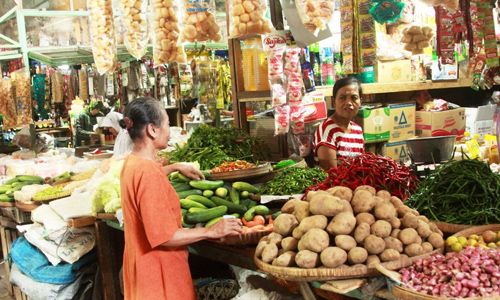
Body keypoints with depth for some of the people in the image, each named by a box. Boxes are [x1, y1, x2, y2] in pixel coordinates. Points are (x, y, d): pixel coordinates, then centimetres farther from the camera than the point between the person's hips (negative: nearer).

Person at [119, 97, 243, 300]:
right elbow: (164, 237, -27)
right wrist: (211, 231, -20)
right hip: (159, 269, -9)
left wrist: (175, 167, 23)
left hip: (144, 262, 9)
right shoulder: (148, 173, -27)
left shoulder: (132, 163, 3)